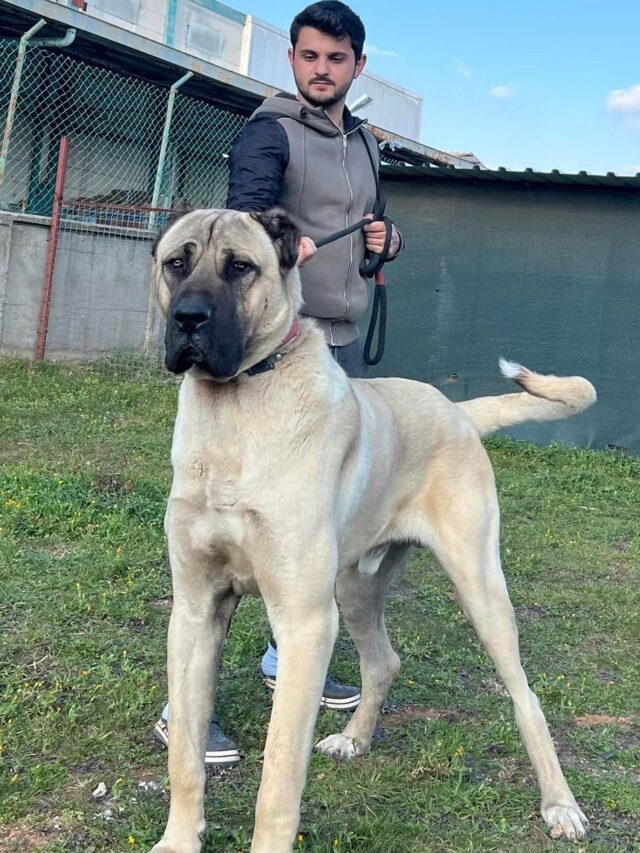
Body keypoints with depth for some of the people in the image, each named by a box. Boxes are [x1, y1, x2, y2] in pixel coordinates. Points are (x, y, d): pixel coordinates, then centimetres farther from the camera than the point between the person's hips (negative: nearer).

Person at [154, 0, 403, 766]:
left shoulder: (363, 144, 16)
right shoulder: (270, 131, -8)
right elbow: (240, 215, -25)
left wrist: (388, 238, 5)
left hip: (343, 349, 8)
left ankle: (286, 655, 29)